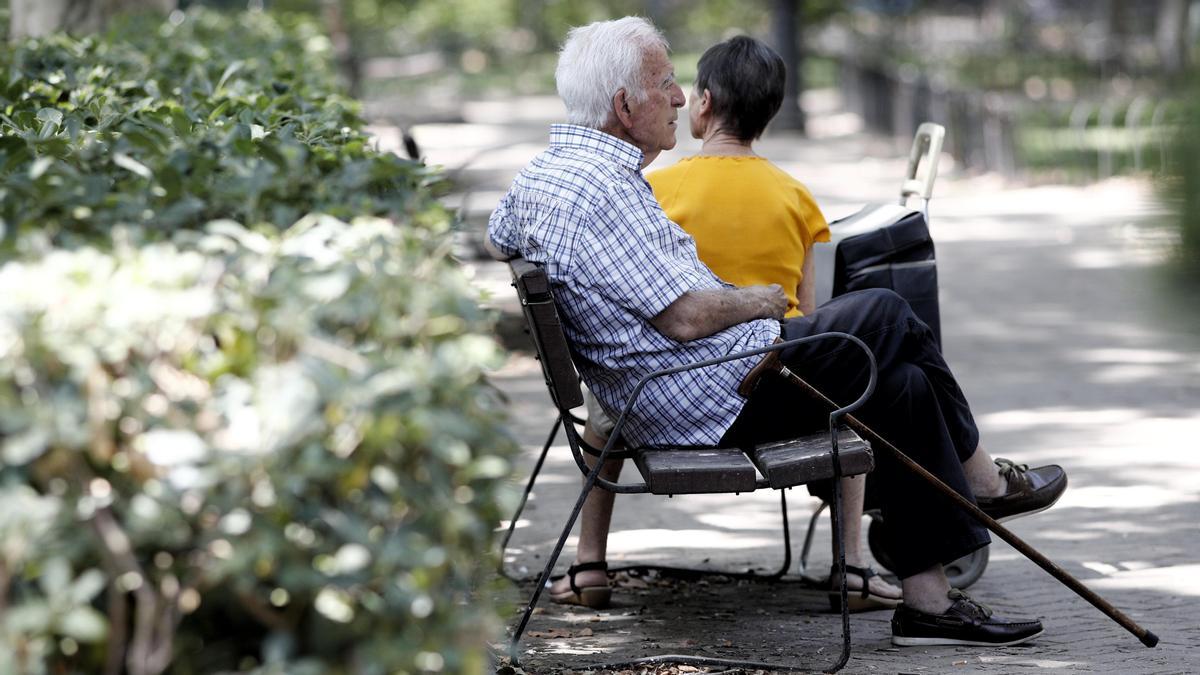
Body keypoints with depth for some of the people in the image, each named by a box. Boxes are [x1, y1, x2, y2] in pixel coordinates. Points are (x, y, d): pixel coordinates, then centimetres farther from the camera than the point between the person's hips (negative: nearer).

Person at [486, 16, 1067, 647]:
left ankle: (929, 600, 17)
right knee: (887, 317, 1)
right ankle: (980, 480, 21)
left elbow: (495, 240, 33)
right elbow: (686, 318, -24)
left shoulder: (538, 173, 10)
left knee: (901, 383, 13)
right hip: (721, 398, -11)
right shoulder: (600, 187, -24)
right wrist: (760, 301, -5)